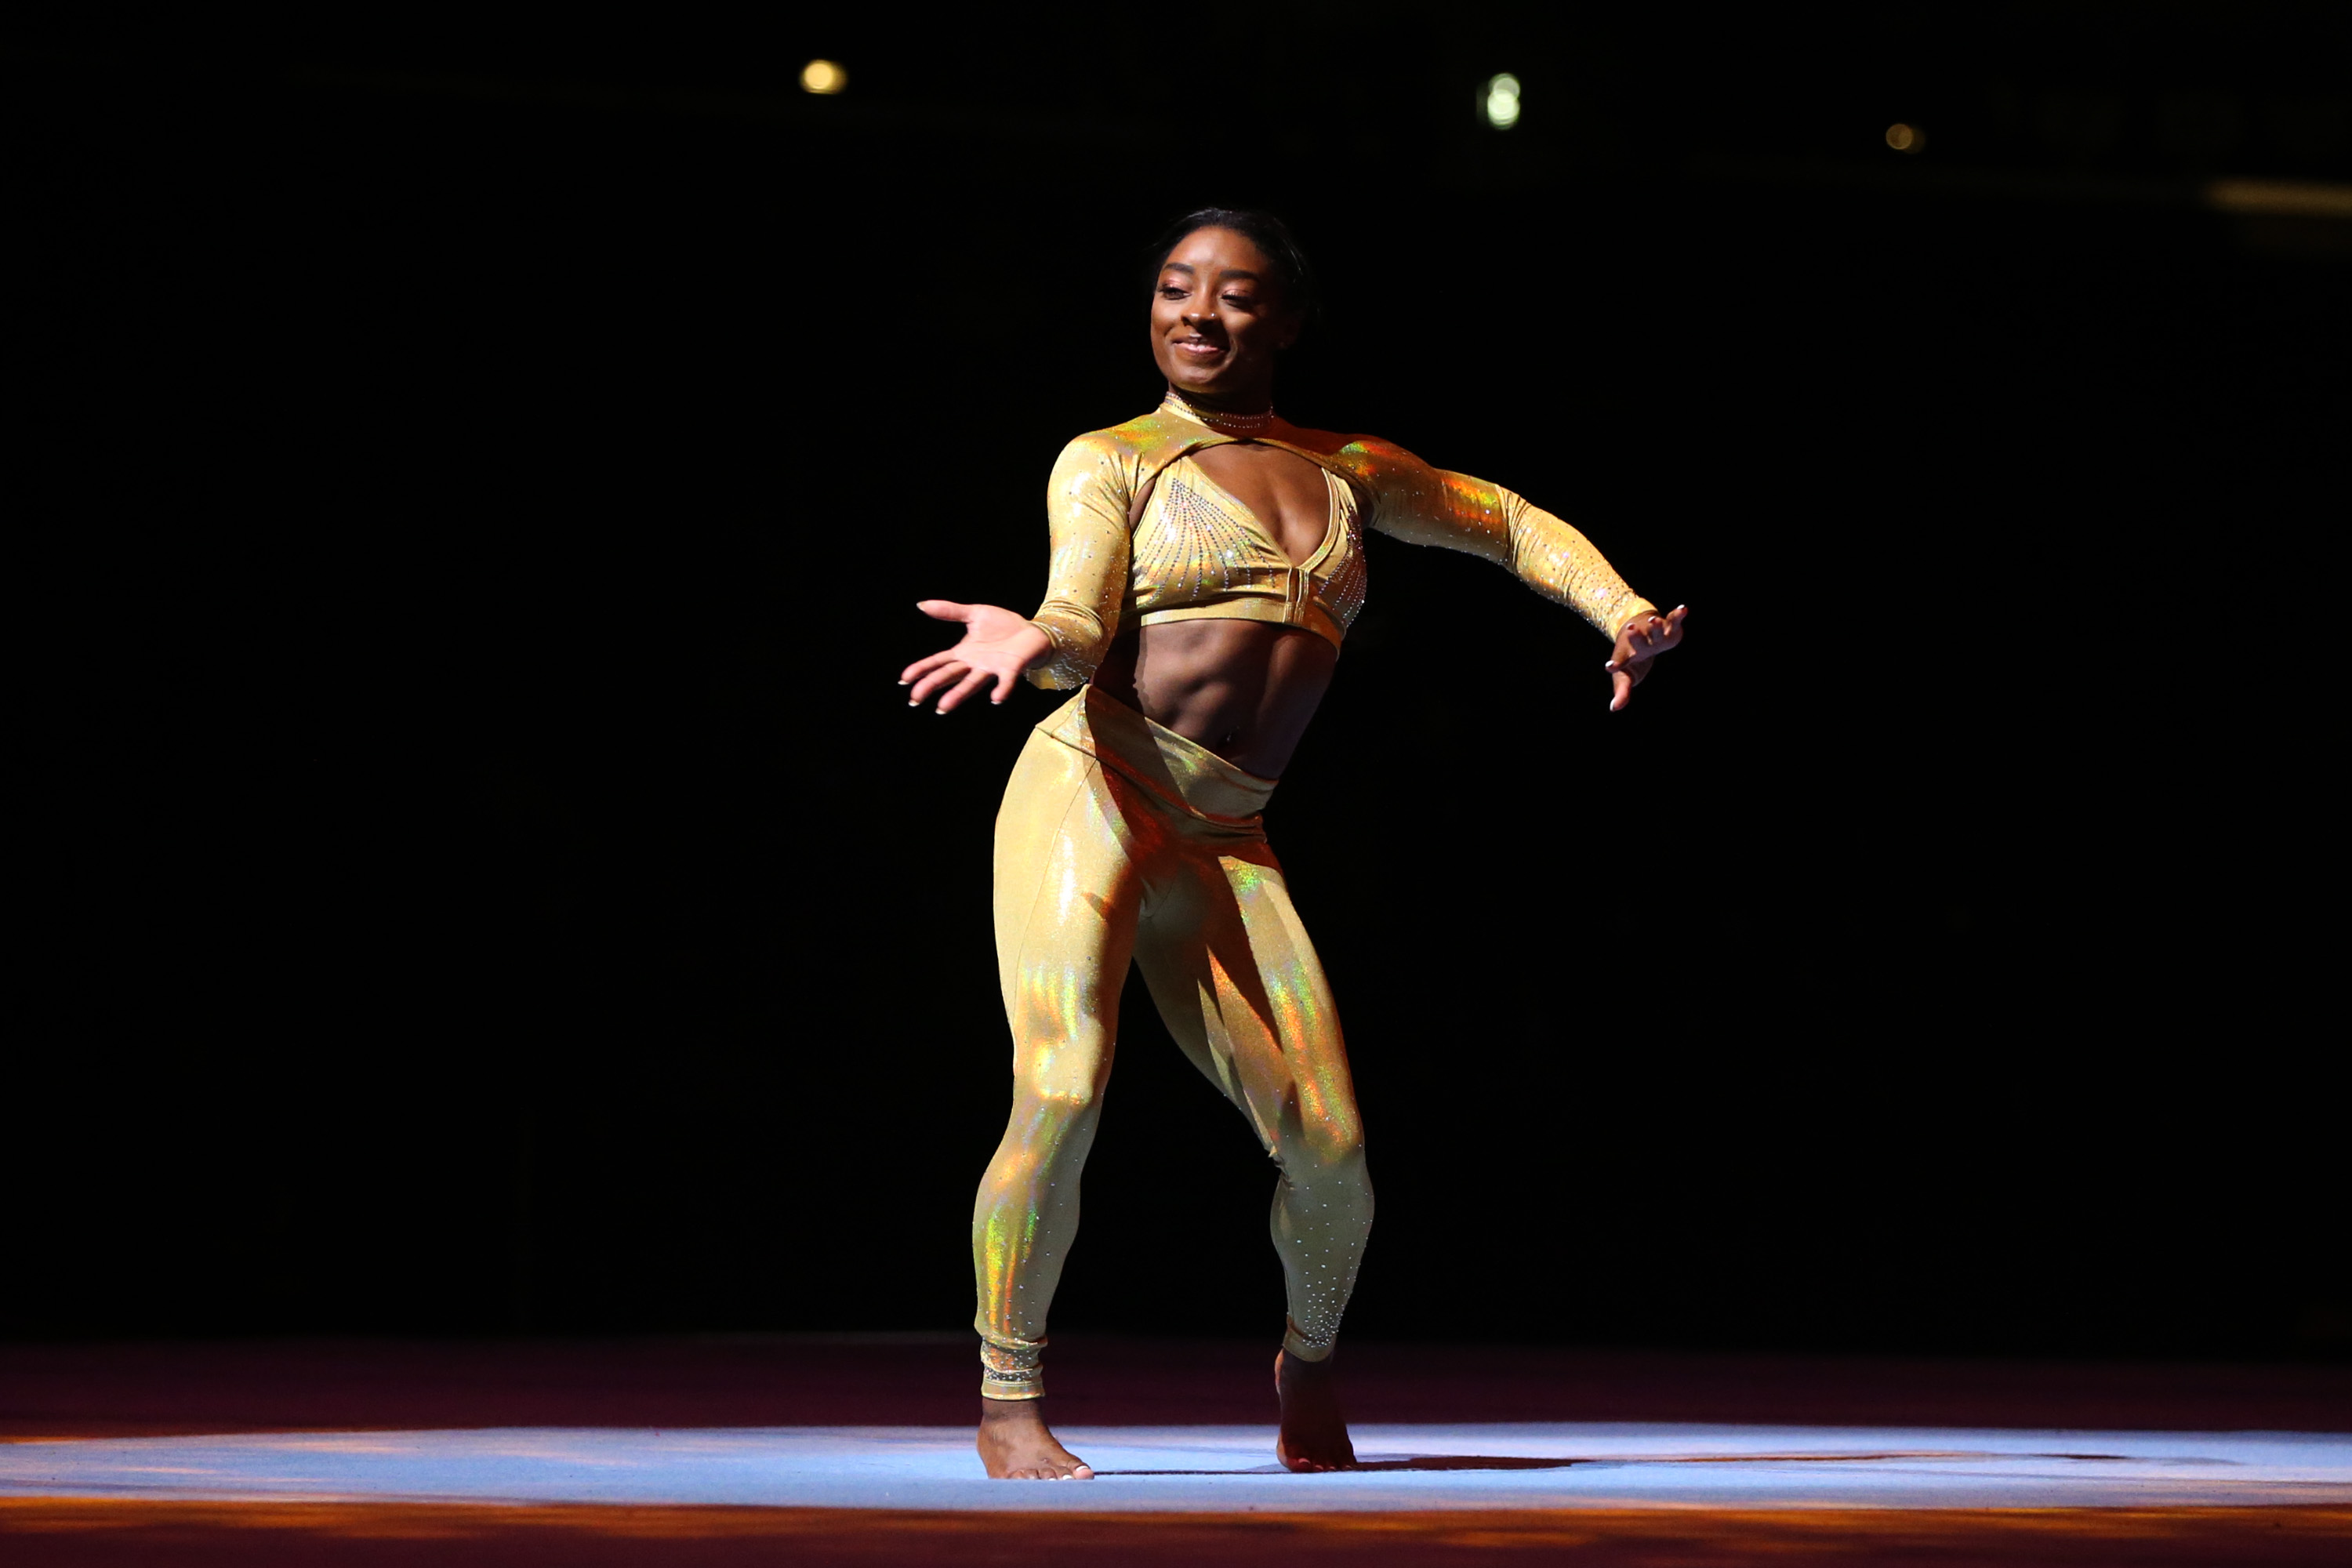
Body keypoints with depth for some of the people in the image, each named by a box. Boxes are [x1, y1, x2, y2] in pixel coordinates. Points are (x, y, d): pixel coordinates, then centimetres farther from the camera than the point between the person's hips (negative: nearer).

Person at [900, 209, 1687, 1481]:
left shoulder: (1349, 471, 18)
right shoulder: (1110, 462, 6)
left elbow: (1514, 524, 30)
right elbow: (1081, 630, -9)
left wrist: (1624, 613, 13)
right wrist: (1028, 643, -33)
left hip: (1221, 849, 3)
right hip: (1088, 796, -3)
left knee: (1330, 1157, -7)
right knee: (1060, 1102, -24)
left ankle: (1309, 1359, 24)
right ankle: (1007, 1399, -6)